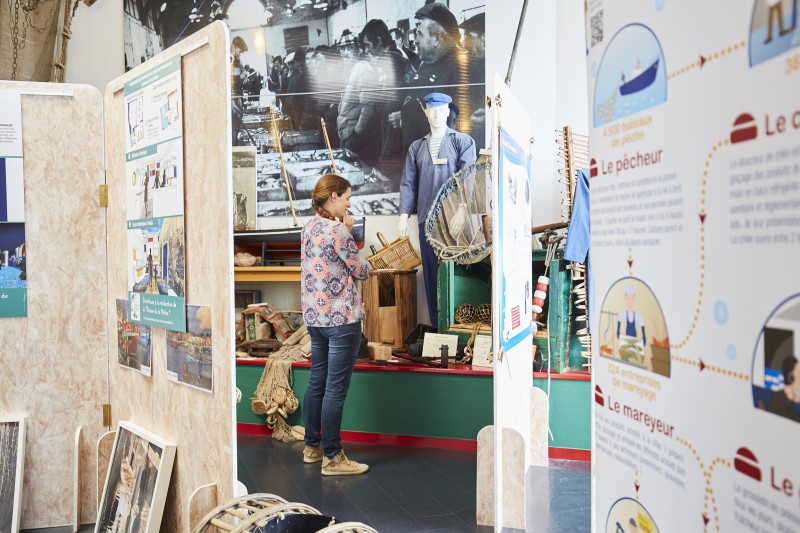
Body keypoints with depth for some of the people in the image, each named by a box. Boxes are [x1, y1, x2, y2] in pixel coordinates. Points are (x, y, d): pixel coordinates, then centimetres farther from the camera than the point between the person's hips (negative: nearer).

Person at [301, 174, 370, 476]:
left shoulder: (309, 227, 9)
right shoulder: (337, 229, -16)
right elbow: (362, 271, -9)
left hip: (314, 316, 9)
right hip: (341, 318, -9)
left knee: (317, 382, 17)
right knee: (336, 389, -2)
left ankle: (312, 446, 29)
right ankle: (332, 458, 6)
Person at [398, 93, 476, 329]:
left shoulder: (463, 141, 5)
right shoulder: (416, 147, 15)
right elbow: (408, 183, 12)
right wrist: (404, 214, 2)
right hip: (427, 219, 4)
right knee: (432, 273, 5)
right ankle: (438, 326, 12)